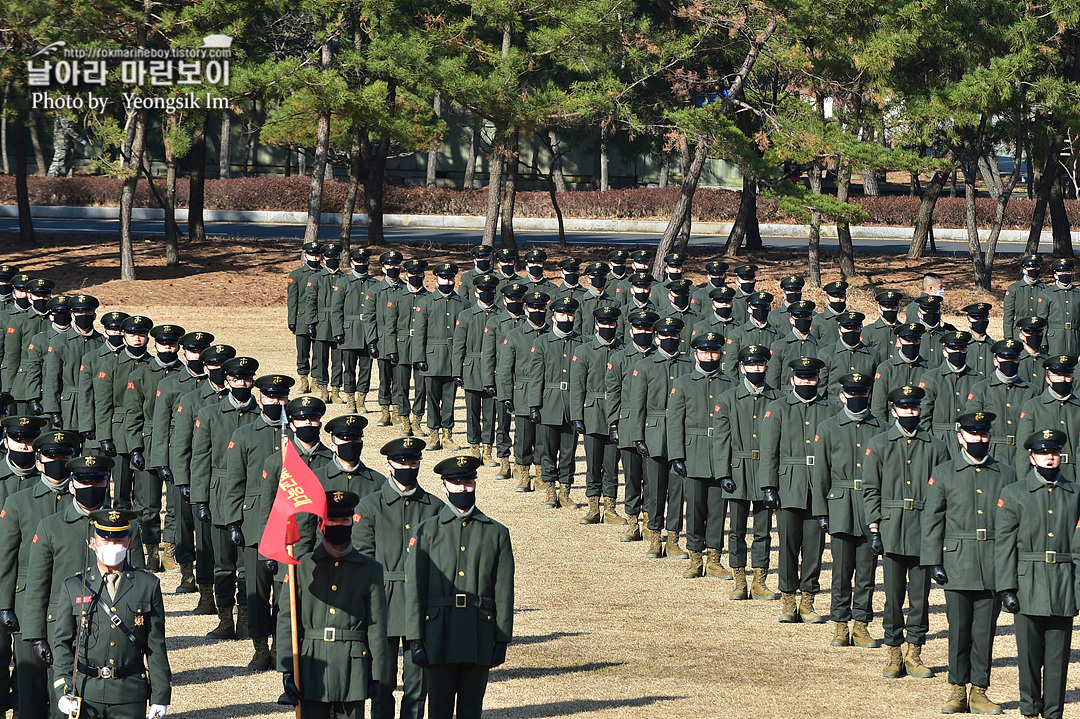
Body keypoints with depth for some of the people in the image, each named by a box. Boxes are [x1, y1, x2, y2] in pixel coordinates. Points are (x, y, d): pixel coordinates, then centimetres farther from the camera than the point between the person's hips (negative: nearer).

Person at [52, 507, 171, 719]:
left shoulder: (148, 585, 6)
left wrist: (160, 696, 3)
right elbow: (62, 643, 6)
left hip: (130, 697, 0)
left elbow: (156, 646, 6)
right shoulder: (73, 587, 6)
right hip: (85, 695, 0)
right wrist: (63, 691, -4)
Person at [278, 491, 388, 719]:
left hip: (353, 672, 0)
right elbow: (286, 621, 2)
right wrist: (287, 670, -4)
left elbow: (377, 626, 6)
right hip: (312, 667, 0)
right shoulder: (302, 567, 3)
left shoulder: (370, 570, 5)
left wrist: (377, 675, 2)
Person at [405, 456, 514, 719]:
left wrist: (501, 641, 2)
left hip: (479, 640, 1)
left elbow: (504, 592, 7)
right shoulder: (427, 532, 5)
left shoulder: (496, 533, 7)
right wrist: (415, 639, -3)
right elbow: (414, 589, 3)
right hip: (440, 637, -1)